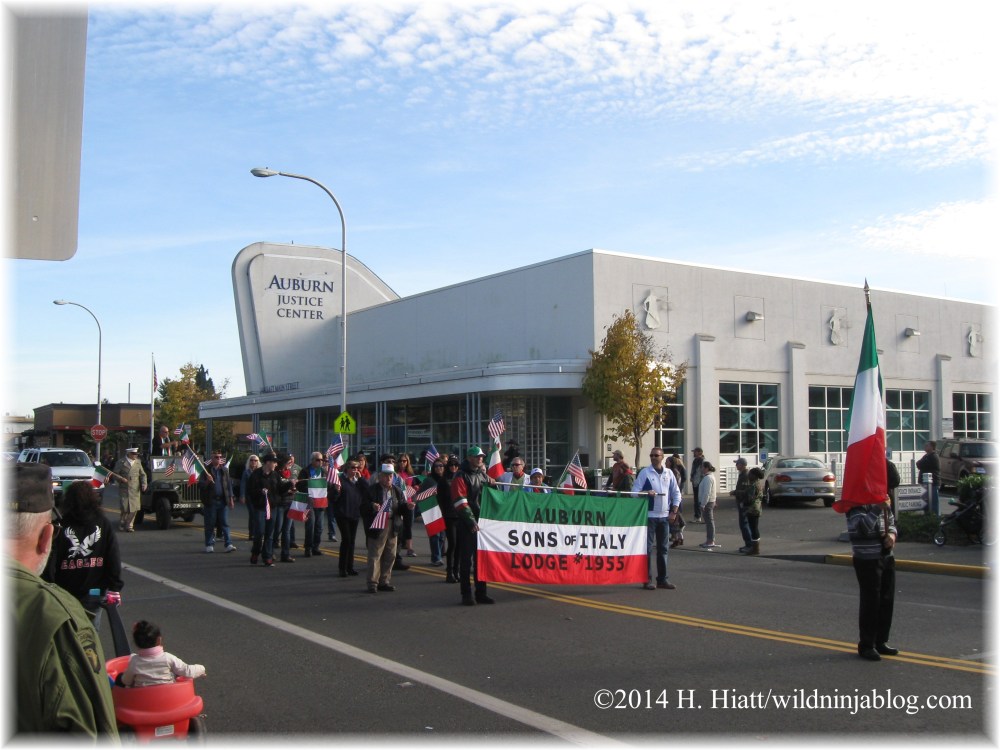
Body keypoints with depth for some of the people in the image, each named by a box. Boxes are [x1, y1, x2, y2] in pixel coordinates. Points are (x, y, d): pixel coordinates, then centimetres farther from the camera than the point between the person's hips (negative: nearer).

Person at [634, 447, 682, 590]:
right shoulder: (644, 472, -2)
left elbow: (676, 493, 11)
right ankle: (647, 580, 1)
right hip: (649, 515, -4)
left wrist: (674, 511, 3)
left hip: (665, 516, 4)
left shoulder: (669, 473, 9)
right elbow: (635, 492, -5)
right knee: (648, 548, -4)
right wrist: (646, 493, -24)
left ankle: (662, 579, 16)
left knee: (663, 548, 9)